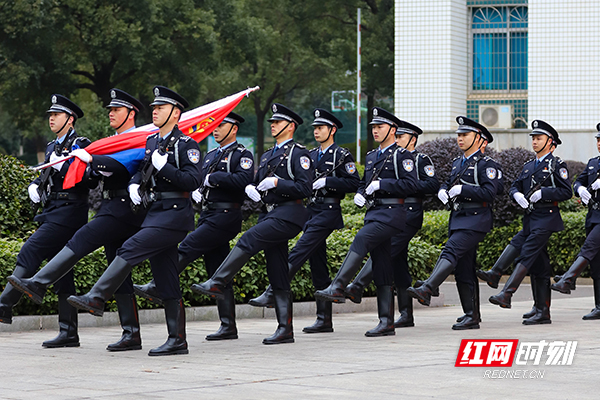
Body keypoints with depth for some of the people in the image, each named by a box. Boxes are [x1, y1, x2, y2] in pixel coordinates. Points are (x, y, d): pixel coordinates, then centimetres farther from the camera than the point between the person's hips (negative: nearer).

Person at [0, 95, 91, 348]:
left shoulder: (80, 146, -7)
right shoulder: (53, 147, 20)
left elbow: (89, 181, -17)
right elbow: (45, 176, 31)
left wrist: (63, 166, -23)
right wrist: (35, 186, 10)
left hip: (68, 213, -9)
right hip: (53, 213, 9)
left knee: (29, 253, -18)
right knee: (61, 271, 6)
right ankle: (68, 333, 6)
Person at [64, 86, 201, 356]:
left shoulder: (186, 145, -7)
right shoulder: (151, 142, 17)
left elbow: (192, 181, -16)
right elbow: (141, 171, 25)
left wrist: (163, 166, -20)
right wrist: (134, 186, 4)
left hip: (174, 215, -8)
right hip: (155, 212, 8)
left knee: (130, 250, -20)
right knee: (166, 282, 6)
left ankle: (96, 298, -19)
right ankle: (177, 341, 7)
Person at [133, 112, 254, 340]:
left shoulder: (242, 155, -4)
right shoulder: (211, 156, 21)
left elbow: (243, 180, -22)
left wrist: (212, 178, -17)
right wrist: (195, 192, 3)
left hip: (225, 217, -8)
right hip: (208, 216, 9)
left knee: (187, 248, -18)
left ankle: (158, 288, -16)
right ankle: (228, 327, 6)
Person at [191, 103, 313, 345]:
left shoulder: (298, 153, -3)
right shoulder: (267, 156, 22)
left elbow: (305, 188, -13)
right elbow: (257, 183, 22)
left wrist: (277, 183, -16)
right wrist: (251, 188, 0)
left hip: (288, 214, -8)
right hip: (269, 214, 8)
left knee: (248, 240, -25)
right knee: (277, 276, 4)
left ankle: (217, 284, -25)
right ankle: (285, 330, 4)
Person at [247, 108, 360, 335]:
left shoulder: (342, 155, -3)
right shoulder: (311, 155, 19)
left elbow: (354, 183, -10)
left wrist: (326, 182, -16)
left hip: (328, 212, -8)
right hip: (311, 210, 8)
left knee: (299, 252, -19)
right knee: (318, 265, 6)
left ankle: (271, 294, -23)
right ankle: (324, 320, 8)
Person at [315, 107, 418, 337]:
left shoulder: (402, 155, -3)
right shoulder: (371, 157, 21)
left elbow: (410, 185, -14)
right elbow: (364, 184, 29)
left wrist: (381, 184, -16)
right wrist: (359, 195, 7)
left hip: (391, 213, -8)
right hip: (373, 213, 8)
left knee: (361, 240, -29)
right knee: (381, 269, 5)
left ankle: (337, 288, -36)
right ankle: (386, 323, 5)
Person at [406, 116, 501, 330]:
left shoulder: (486, 164, -7)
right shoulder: (458, 163, 18)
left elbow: (490, 192, -18)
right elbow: (448, 184, 25)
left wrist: (462, 190, -20)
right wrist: (443, 191, 2)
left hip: (475, 221, -9)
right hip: (457, 219, 9)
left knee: (450, 252, -25)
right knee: (463, 270, 7)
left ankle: (426, 290, -39)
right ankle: (471, 316, 11)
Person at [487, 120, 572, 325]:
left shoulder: (556, 165, -2)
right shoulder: (528, 166, 19)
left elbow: (566, 192, -9)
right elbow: (515, 186, 19)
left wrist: (542, 193, -17)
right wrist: (517, 195, -4)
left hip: (546, 218, -7)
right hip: (530, 218, 7)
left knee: (527, 255, -18)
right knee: (539, 266, 6)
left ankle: (506, 295, -28)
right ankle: (543, 313, 7)